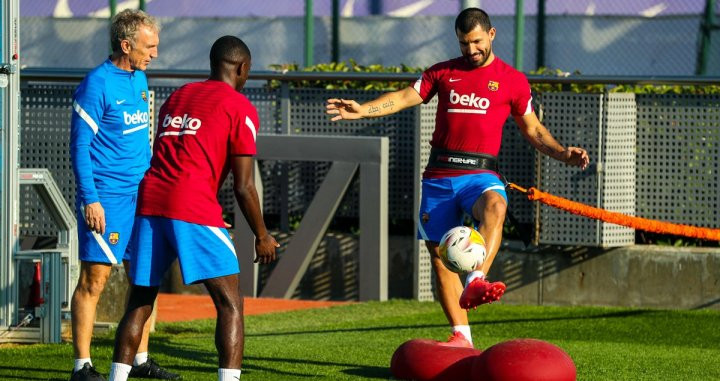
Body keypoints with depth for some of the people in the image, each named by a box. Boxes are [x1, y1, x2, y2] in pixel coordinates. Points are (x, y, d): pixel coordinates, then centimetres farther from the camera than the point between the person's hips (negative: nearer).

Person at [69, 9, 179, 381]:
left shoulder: (140, 80, 13)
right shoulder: (96, 84, -12)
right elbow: (79, 147, -13)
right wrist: (90, 200, -18)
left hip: (140, 196, 8)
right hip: (105, 198, -8)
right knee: (94, 279, -5)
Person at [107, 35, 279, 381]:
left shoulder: (176, 97, 24)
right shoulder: (240, 108, 4)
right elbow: (243, 185, 0)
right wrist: (262, 237, 9)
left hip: (149, 201, 6)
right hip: (193, 209, -6)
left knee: (140, 303, 14)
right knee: (230, 304, -1)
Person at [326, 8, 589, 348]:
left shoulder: (513, 81, 10)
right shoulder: (442, 73, 15)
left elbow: (533, 129, 15)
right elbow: (405, 97, 6)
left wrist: (562, 154, -1)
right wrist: (363, 110, -10)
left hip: (480, 174, -3)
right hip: (439, 176, 3)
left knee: (494, 207, -37)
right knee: (440, 255, 1)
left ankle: (475, 283, -55)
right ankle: (461, 336, 8)